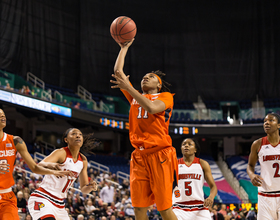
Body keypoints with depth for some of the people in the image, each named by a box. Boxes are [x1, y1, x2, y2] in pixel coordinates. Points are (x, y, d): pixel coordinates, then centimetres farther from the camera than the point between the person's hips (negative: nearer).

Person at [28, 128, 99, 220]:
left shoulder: (83, 160, 8)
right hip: (42, 199, -8)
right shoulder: (61, 153, -13)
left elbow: (83, 189, 14)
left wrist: (90, 187, -10)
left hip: (59, 204, 8)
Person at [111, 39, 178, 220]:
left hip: (159, 155, -5)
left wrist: (127, 87, -16)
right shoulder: (135, 97, 21)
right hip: (139, 156, 5)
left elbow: (152, 108, -16)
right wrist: (124, 47, 20)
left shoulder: (166, 96, 7)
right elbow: (118, 72, 20)